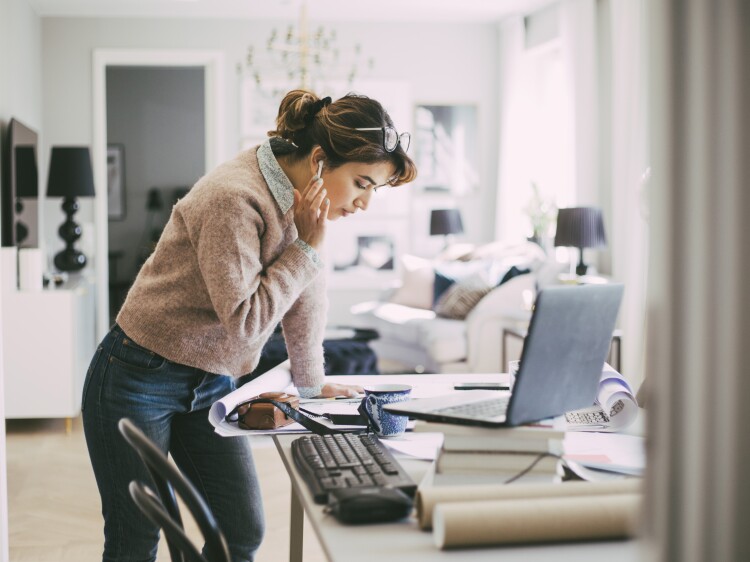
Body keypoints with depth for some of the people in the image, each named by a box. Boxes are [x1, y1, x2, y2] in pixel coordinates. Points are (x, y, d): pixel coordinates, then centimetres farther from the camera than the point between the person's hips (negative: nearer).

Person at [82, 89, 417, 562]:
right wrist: (307, 248, -21)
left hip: (211, 384, 8)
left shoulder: (306, 199, -1)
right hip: (140, 379, -7)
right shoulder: (235, 199, -27)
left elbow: (308, 293, 11)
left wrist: (311, 383, 19)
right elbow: (243, 319, -25)